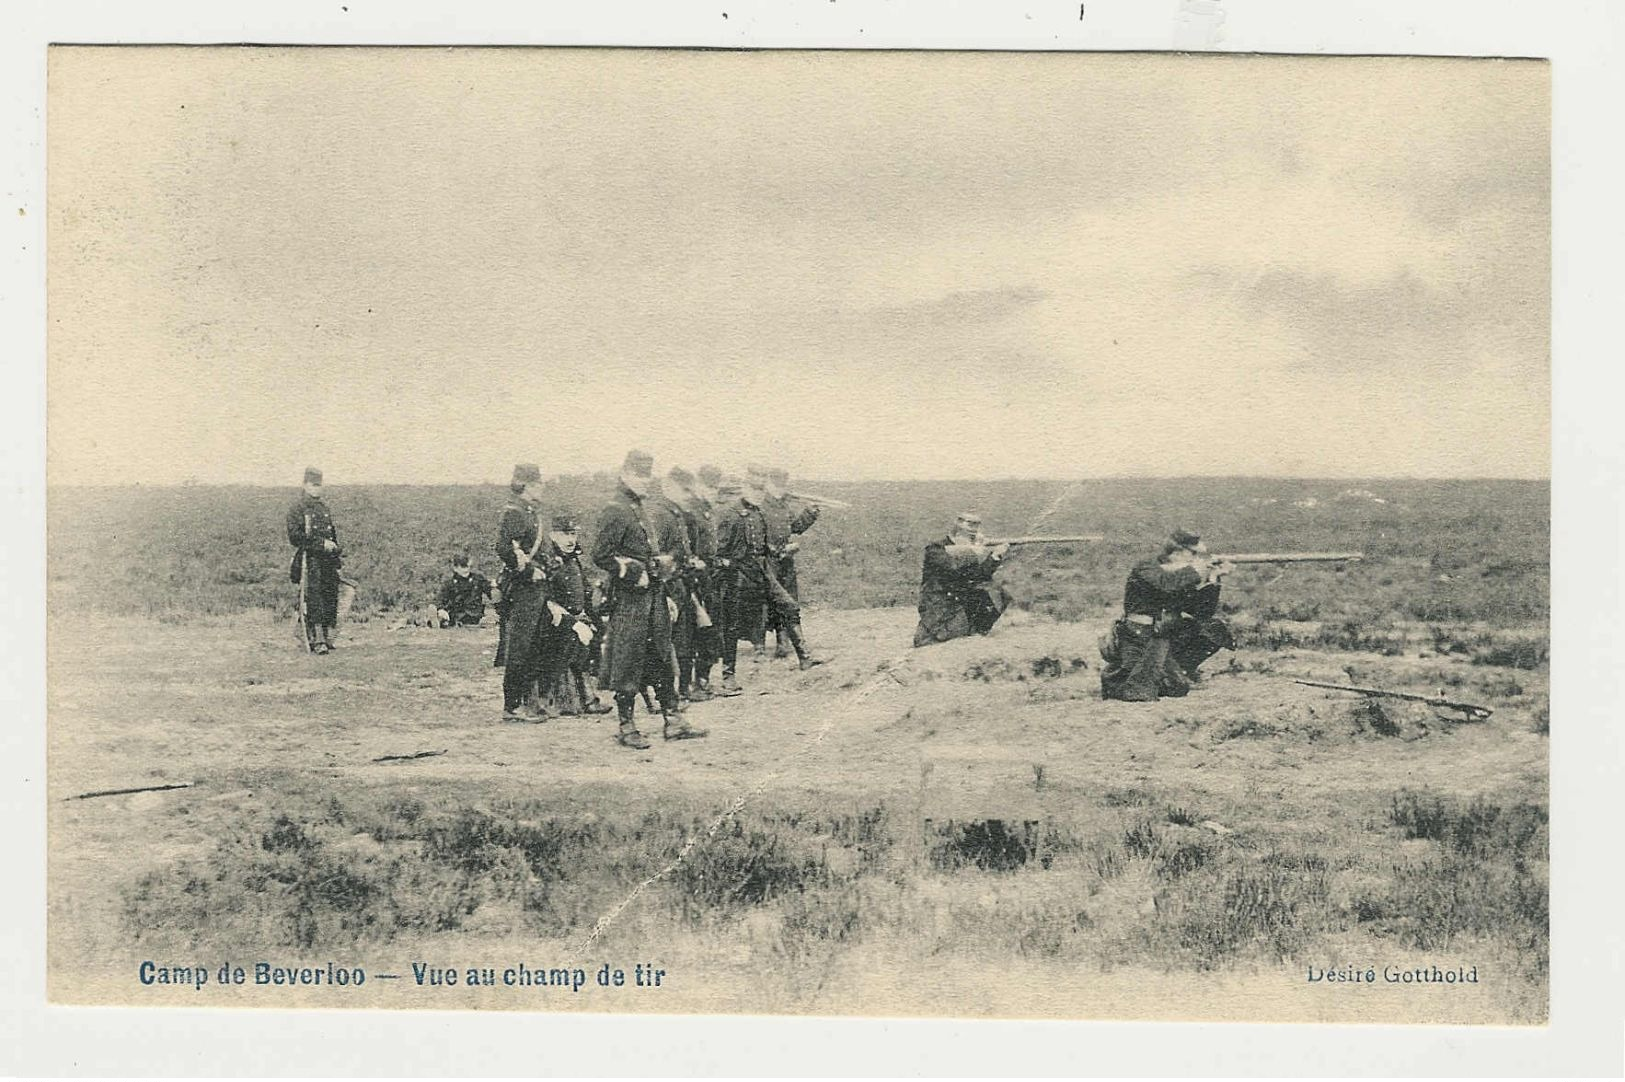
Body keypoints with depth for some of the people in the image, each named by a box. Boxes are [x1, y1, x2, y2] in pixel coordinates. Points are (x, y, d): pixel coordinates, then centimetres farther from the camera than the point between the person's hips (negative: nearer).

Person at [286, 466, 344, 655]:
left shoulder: (324, 506, 19)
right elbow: (295, 537, -11)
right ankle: (317, 641, -14)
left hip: (328, 559, 6)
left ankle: (328, 638, 8)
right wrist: (321, 543, -14)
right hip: (309, 559, -6)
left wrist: (337, 552, 16)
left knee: (331, 598, 2)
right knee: (314, 599, -12)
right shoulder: (297, 508, -2)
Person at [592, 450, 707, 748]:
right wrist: (635, 573, -16)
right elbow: (600, 555, -15)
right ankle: (626, 728, 4)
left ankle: (672, 721, 15)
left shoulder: (656, 513, 15)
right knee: (628, 661, -3)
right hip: (629, 597, -8)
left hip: (656, 594, 8)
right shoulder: (615, 513, -9)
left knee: (663, 659, 10)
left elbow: (676, 542, 27)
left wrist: (669, 561, 7)